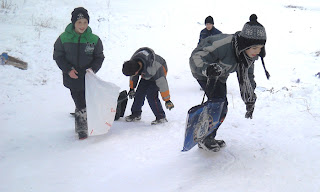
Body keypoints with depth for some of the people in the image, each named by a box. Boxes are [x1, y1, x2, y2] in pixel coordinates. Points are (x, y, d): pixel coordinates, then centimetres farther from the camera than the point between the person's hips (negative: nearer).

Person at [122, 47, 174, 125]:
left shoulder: (153, 67, -43)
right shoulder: (132, 62, -23)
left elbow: (162, 84, -34)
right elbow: (133, 77, 1)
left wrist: (167, 100, -29)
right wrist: (131, 88, 13)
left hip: (160, 73, -6)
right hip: (146, 75, 7)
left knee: (151, 95, -19)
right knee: (139, 93, -2)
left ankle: (161, 117, -8)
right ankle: (136, 114, 17)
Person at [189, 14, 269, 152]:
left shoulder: (249, 54, -16)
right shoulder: (225, 45, -40)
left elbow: (247, 78, 0)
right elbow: (196, 57, -39)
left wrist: (250, 100, 2)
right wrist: (207, 69, -59)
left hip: (220, 75, 8)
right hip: (202, 71, -8)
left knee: (222, 108, 9)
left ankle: (209, 137, 26)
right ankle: (205, 140, -5)